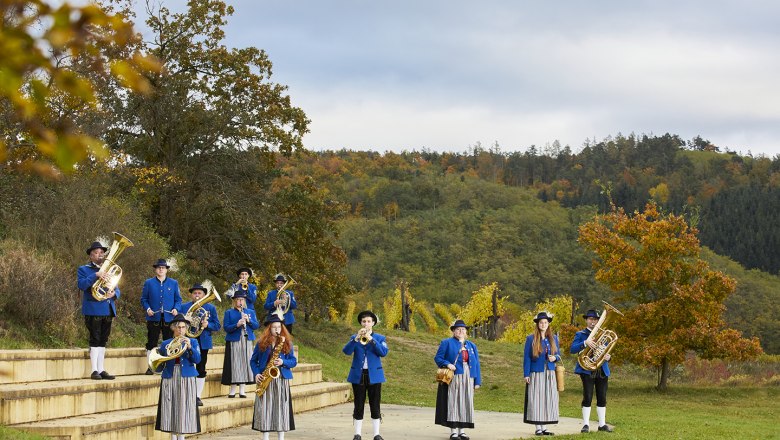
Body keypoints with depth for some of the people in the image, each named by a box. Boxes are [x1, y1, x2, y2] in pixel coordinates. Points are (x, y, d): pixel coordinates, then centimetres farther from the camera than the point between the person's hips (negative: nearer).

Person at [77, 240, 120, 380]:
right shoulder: (83, 270, 3)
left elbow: (117, 290, 14)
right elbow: (81, 285, -16)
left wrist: (113, 293, -10)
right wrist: (96, 275, -25)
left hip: (107, 310, 5)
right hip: (93, 310, -5)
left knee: (103, 341, 7)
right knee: (95, 340, -7)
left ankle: (101, 370, 10)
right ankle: (94, 371, -5)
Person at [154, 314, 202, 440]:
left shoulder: (193, 342, 6)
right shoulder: (165, 344, 9)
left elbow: (197, 359, -7)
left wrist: (189, 347, -21)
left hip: (186, 379, -1)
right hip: (170, 379, 1)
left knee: (184, 408, -4)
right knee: (171, 407, -1)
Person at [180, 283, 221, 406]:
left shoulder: (211, 308, 7)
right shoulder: (184, 307, 7)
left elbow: (217, 326, 3)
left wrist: (207, 325, -16)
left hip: (203, 343, 1)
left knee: (201, 370, 4)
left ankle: (198, 396, 10)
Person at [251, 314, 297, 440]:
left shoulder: (287, 343, 5)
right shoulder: (261, 343, 4)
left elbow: (293, 361, 5)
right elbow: (253, 360, 9)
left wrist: (283, 362, -14)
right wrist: (256, 374, -7)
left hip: (281, 380, 0)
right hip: (265, 380, 0)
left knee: (281, 409, 0)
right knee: (264, 409, -2)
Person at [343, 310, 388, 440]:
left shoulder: (380, 338, 5)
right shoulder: (354, 338, 8)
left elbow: (383, 352, -12)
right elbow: (346, 351, -9)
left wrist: (371, 339, -19)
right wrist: (356, 338, -21)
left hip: (374, 375, -1)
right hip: (358, 375, 1)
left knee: (375, 405, 2)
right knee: (358, 406, 3)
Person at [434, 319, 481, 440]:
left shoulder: (471, 345, 19)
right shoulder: (447, 343, 6)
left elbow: (476, 364, 16)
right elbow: (438, 358, 1)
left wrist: (477, 381, 9)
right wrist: (447, 364, -18)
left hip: (468, 378, 4)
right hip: (454, 377, -4)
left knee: (466, 403, 3)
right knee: (453, 402, -6)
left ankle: (462, 430, 9)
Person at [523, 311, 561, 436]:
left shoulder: (553, 338, 10)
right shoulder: (531, 339, -1)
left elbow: (558, 354, 18)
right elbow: (526, 357, -1)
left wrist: (555, 357, -7)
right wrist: (526, 374, -6)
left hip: (550, 374, 4)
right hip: (536, 373, -4)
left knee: (548, 400, 2)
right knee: (536, 400, -5)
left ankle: (544, 427, 7)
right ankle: (538, 428, 0)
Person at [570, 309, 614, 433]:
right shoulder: (580, 334, 4)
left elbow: (606, 352, 20)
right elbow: (572, 349, -10)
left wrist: (608, 357, -4)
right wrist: (585, 343, -24)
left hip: (602, 370, 4)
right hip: (587, 370, -4)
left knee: (602, 398, 5)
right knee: (587, 398, -7)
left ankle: (602, 424, 11)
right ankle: (586, 424, -3)